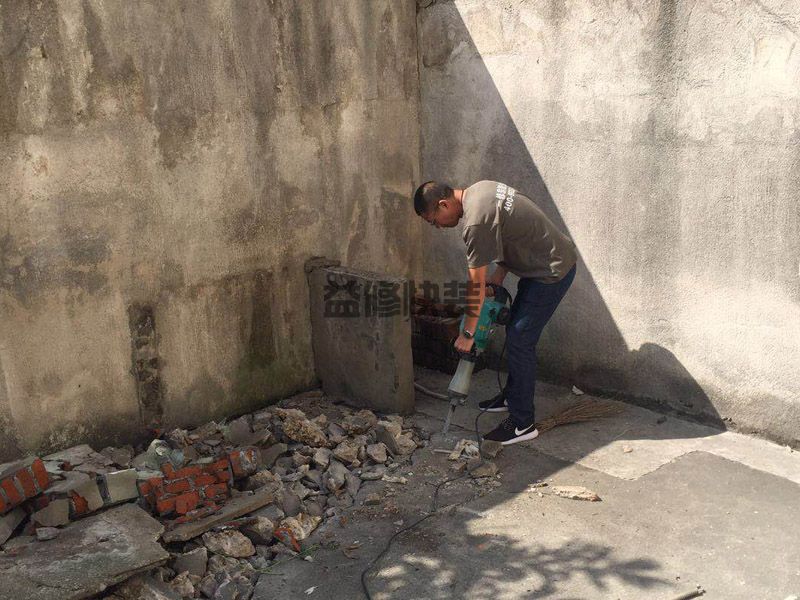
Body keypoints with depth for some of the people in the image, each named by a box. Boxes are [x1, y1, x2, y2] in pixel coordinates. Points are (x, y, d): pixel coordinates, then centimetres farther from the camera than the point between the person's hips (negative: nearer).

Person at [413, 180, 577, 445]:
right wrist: (500, 272, 6)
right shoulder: (478, 189, 3)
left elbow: (476, 287, -20)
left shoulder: (477, 222, -26)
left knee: (519, 341, -7)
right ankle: (512, 396, 34)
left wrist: (467, 333, -10)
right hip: (542, 261, 10)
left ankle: (522, 424, 1)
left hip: (553, 271, -10)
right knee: (516, 332, 19)